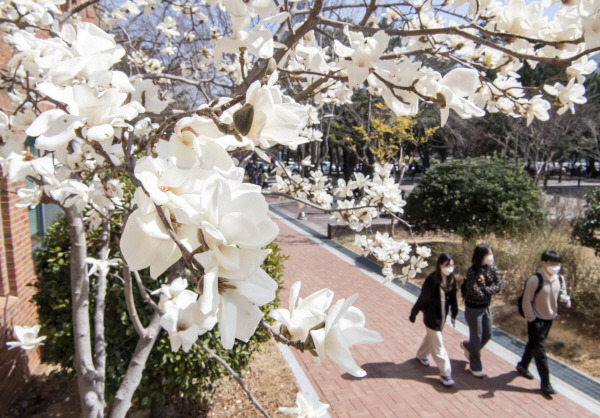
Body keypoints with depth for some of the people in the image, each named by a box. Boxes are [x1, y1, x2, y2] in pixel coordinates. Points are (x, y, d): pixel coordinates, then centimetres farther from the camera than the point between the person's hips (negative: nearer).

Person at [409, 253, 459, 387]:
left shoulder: (451, 279, -6)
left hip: (442, 315, 7)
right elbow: (423, 298, -17)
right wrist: (413, 313, -8)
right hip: (431, 316, -7)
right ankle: (445, 373, 13)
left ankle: (421, 355, 50)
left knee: (431, 337, 26)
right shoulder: (432, 279, -25)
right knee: (438, 345, 2)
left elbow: (453, 298, 5)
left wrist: (454, 315, 12)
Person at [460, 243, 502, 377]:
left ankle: (467, 346, 46)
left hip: (486, 307, 6)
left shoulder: (492, 268, -5)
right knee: (476, 337, 6)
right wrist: (490, 289, -12)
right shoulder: (472, 272, -23)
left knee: (487, 335, 18)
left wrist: (484, 289, -21)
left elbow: (498, 286, -8)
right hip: (473, 309, -6)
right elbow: (475, 293, -25)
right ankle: (475, 366, 26)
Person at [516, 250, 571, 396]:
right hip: (537, 320, -6)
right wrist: (531, 319, -14)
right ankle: (545, 384, 10)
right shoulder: (535, 280, -23)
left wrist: (566, 300, -16)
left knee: (533, 344, 24)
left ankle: (522, 366, 45)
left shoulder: (560, 279, -4)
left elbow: (561, 296, 7)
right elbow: (526, 302, -17)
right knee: (540, 351, 0)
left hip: (550, 319, 7)